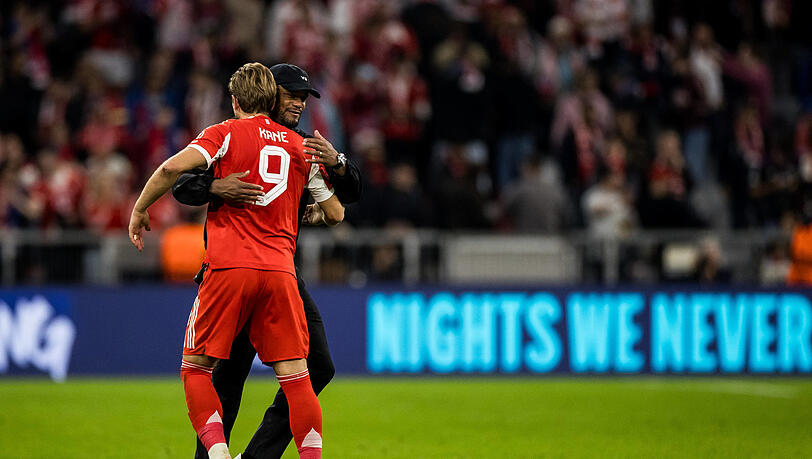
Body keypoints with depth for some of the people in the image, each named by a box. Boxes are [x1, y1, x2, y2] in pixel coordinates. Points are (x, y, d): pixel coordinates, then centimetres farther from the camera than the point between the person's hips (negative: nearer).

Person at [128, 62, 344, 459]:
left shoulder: (227, 133, 5)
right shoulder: (301, 147, 17)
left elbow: (175, 167, -11)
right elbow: (335, 214, 23)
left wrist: (139, 210, 2)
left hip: (229, 268, -3)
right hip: (280, 270, 3)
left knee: (195, 367, 6)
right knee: (296, 377, 3)